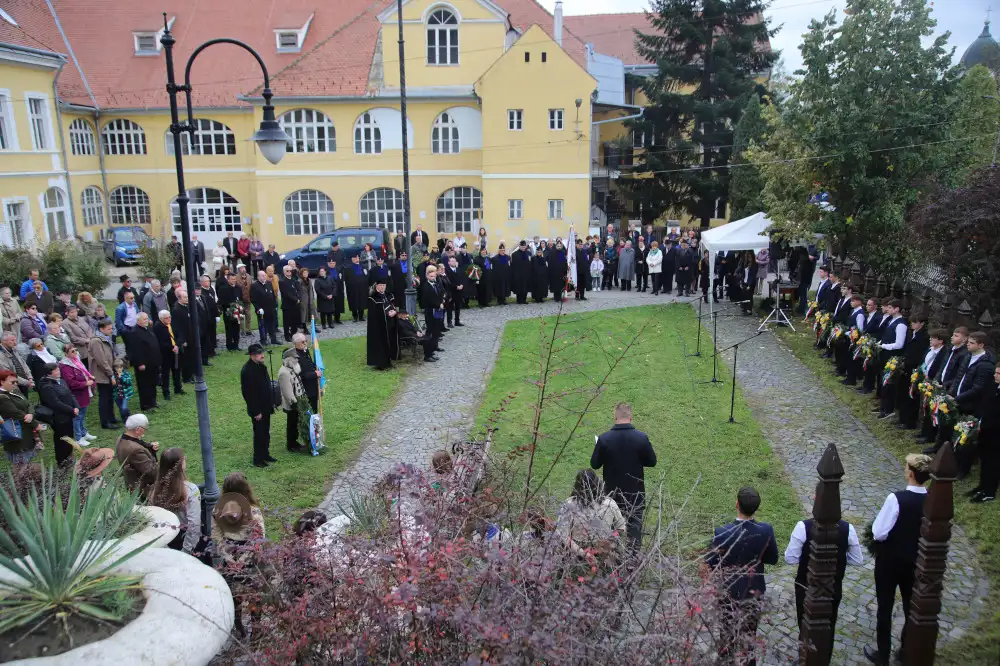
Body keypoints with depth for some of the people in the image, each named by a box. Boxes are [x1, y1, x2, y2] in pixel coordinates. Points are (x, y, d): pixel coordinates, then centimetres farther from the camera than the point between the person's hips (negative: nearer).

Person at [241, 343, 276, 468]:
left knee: (266, 432, 17)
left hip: (266, 407, 8)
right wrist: (256, 412, -20)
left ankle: (265, 454, 30)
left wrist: (271, 403, 16)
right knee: (259, 433, 2)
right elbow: (248, 393, -21)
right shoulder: (247, 371, -22)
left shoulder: (261, 366, 5)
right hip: (257, 409, -8)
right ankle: (258, 459, 13)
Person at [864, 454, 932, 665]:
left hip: (889, 560, -5)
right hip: (916, 560, 5)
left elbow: (879, 533, -23)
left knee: (885, 608, 11)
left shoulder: (896, 498, -27)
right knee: (911, 607, 22)